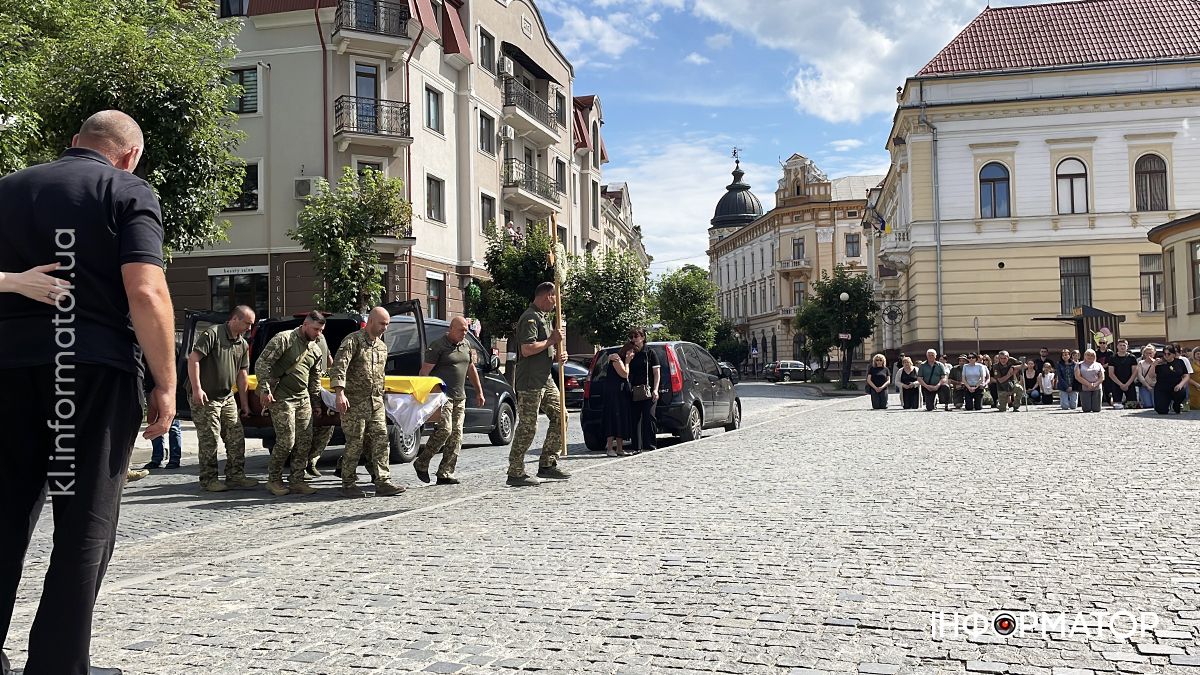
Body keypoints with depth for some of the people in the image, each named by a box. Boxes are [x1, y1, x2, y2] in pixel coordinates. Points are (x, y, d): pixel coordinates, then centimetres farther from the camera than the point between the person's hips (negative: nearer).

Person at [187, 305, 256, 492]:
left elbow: (242, 375, 14)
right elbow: (193, 359, -16)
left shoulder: (243, 345, 11)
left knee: (237, 436, 6)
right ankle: (209, 479, 8)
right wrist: (197, 389, -22)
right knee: (210, 440, -3)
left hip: (227, 398, 8)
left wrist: (245, 404, 13)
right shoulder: (212, 334, -12)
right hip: (205, 398, -7)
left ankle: (235, 476, 14)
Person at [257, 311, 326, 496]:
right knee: (286, 441, -8)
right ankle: (273, 480, 9)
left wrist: (315, 398, 21)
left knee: (305, 441, 4)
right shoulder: (284, 339, -9)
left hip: (303, 399, 7)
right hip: (281, 399, -7)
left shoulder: (315, 349, 13)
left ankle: (297, 481, 14)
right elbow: (262, 364, -13)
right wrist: (265, 390, -18)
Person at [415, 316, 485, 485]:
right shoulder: (438, 346, -8)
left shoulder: (466, 345, 14)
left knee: (456, 434, 2)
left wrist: (479, 392, 23)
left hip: (460, 397, 7)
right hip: (442, 395, -7)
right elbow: (424, 372, -11)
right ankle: (421, 463, -1)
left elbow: (471, 369, 24)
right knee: (445, 429, -18)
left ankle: (445, 474, 6)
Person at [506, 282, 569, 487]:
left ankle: (547, 464, 18)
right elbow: (527, 349, -25)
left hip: (545, 379, 10)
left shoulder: (543, 318, 19)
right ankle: (515, 474, 1)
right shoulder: (530, 318, -13)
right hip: (529, 381, -10)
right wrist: (551, 340, -15)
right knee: (527, 427, -7)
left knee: (559, 416, 11)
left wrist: (558, 355, 8)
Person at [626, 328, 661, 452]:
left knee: (648, 418, -9)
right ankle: (637, 447, 5)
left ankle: (650, 445, -6)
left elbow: (657, 373, 0)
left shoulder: (650, 353, 5)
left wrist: (655, 389, -9)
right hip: (634, 393, 4)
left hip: (648, 391, -4)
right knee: (634, 419, 1)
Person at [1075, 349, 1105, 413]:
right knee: (1086, 409, -10)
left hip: (1097, 389, 2)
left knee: (1096, 409, -6)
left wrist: (1095, 384, -13)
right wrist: (1088, 384, -15)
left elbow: (1102, 377, 6)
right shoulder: (1079, 365, 7)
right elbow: (1077, 377, -5)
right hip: (1084, 389, -2)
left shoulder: (1098, 365, 14)